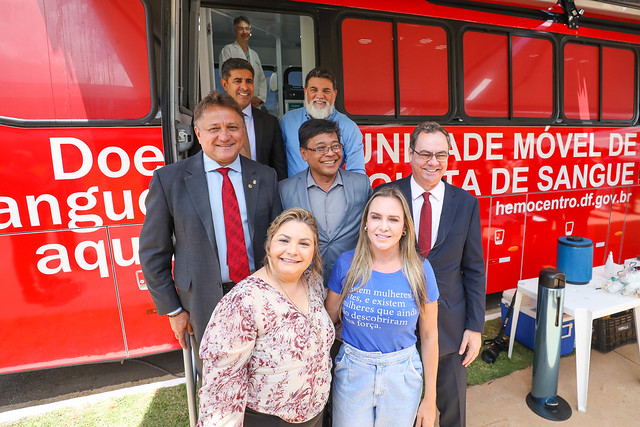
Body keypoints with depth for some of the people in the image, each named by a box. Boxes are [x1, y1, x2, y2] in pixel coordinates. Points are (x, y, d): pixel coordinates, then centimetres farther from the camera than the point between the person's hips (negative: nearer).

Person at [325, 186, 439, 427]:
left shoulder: (420, 269, -12)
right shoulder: (346, 264, -12)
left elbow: (429, 336, -3)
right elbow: (327, 320, 0)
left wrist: (430, 399, 2)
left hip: (402, 375, 0)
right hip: (352, 373, 0)